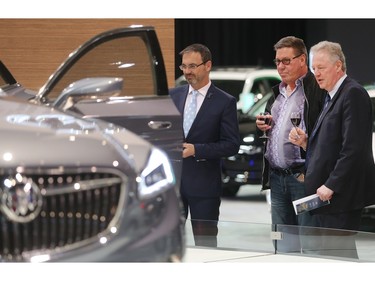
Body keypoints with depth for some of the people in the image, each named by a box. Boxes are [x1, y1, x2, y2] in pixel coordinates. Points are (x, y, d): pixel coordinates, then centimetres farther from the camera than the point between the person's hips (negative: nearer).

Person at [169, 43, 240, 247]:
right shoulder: (173, 95, 10)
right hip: (171, 180, 4)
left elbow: (231, 145, -7)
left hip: (204, 184, -4)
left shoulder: (225, 102, -3)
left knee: (205, 242, 2)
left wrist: (196, 150, -17)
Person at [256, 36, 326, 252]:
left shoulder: (317, 89, -8)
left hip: (302, 176, -8)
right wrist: (262, 126, 9)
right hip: (277, 176, 8)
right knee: (281, 240, 12)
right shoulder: (277, 92, 19)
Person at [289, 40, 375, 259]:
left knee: (338, 255, -10)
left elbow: (354, 148, -21)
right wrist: (306, 142, 5)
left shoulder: (353, 94, -12)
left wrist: (331, 186, -20)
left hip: (341, 195, -10)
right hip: (326, 193, 10)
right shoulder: (333, 97, 20)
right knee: (329, 256, 9)